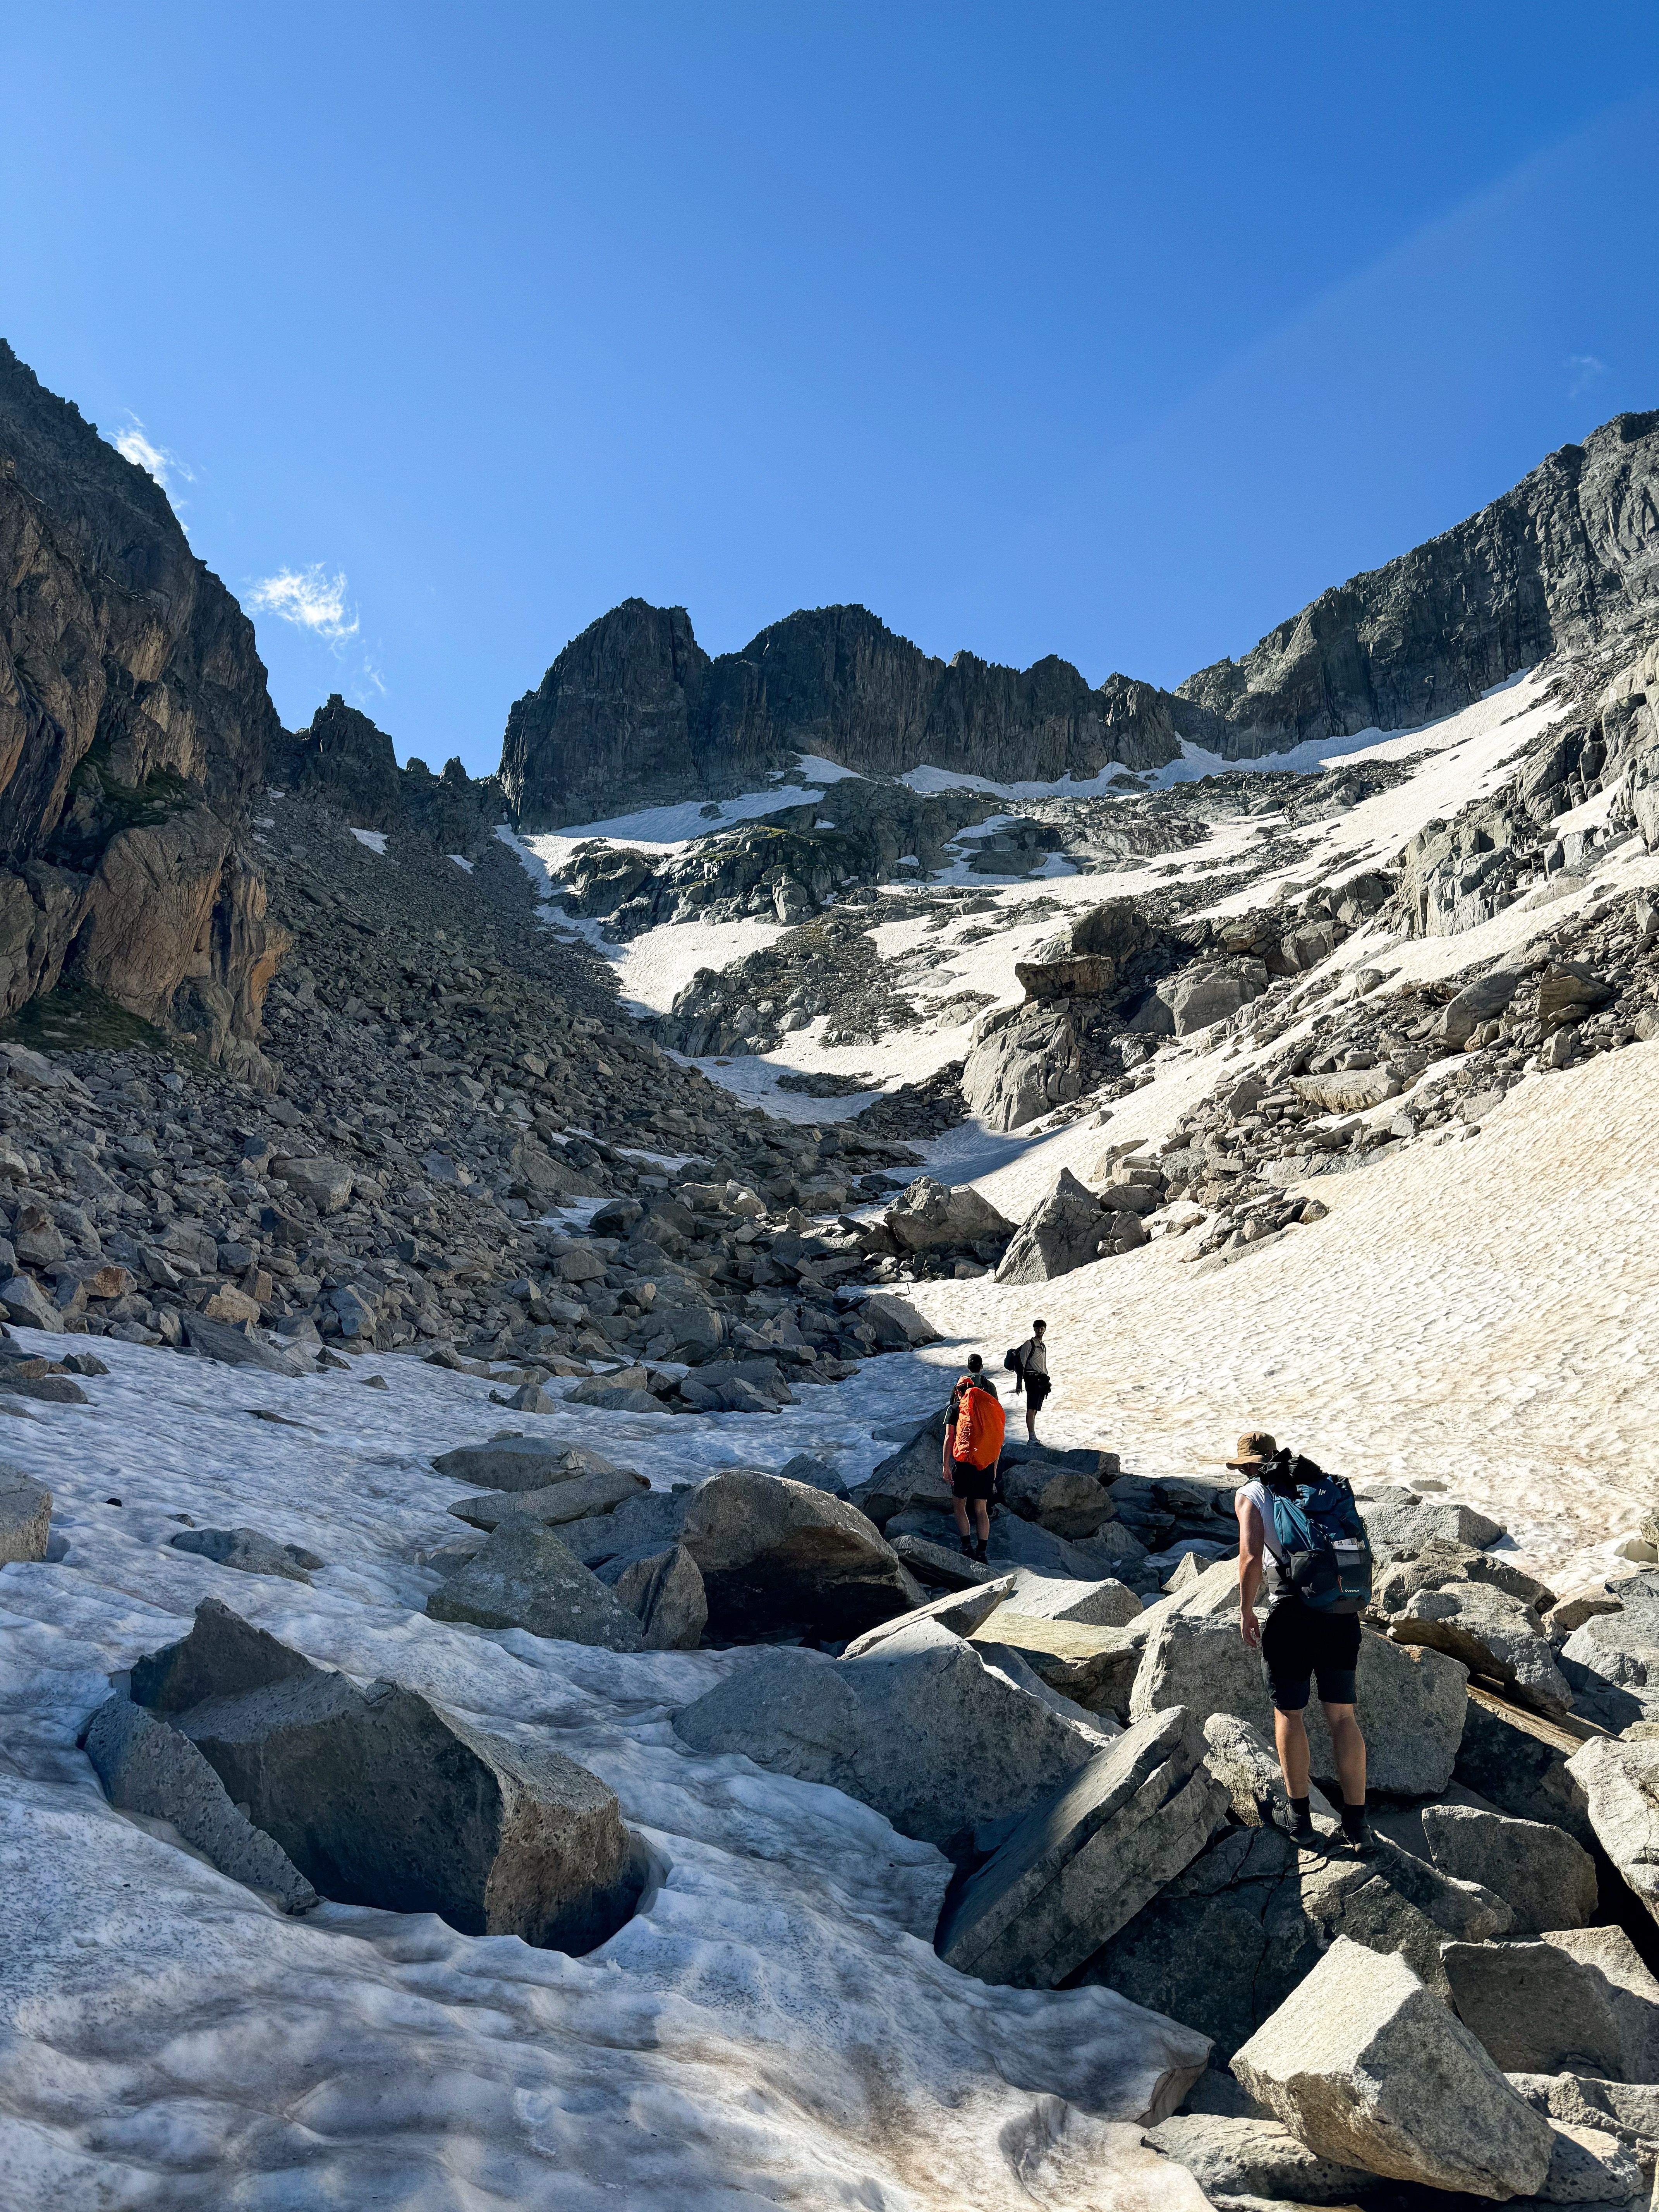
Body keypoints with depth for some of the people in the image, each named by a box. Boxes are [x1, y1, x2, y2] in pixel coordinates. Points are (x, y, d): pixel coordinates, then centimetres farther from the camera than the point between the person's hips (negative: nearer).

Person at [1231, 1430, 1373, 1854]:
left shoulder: (1250, 1494, 2)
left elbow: (1252, 1557, -12)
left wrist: (1246, 1611, 1)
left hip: (1293, 1612, -4)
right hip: (1344, 1610, 4)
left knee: (1288, 1713, 13)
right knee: (1342, 1715, 14)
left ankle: (1300, 1817, 21)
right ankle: (1357, 1822, 16)